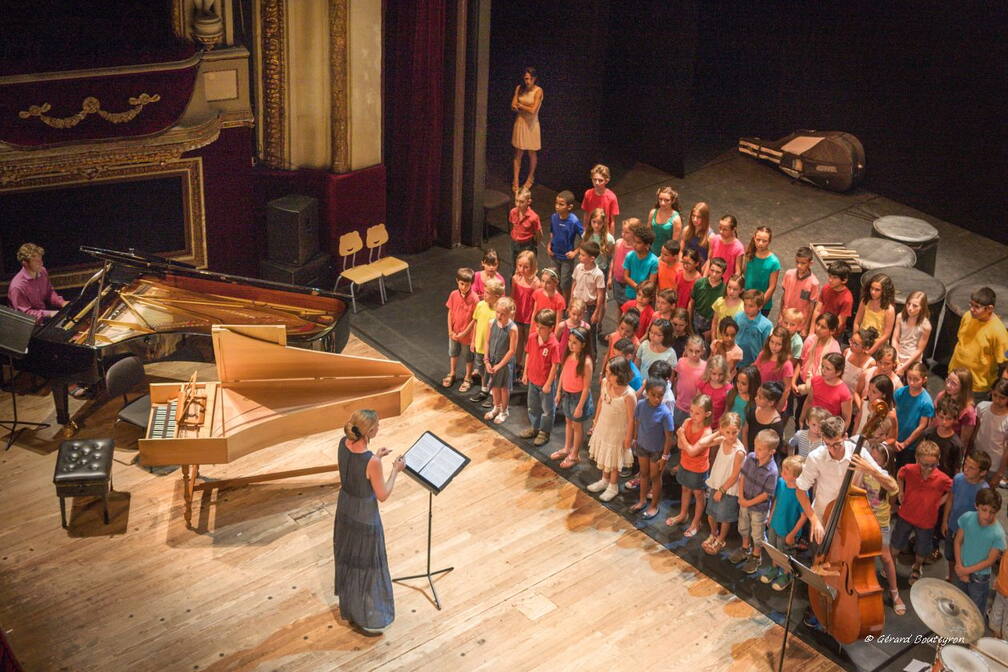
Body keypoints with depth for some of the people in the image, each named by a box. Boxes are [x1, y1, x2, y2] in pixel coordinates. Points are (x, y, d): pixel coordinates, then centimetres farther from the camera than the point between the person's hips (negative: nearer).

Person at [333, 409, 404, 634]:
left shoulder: (343, 444, -13)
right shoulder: (371, 462, -34)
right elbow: (382, 495, -20)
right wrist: (395, 471, -10)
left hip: (345, 508, 8)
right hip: (364, 516, -8)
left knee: (348, 557, 28)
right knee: (367, 564, 12)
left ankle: (349, 605, 51)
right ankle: (368, 618, 29)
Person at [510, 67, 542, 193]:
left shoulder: (538, 91, -12)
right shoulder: (519, 88, 0)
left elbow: (533, 110, -19)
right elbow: (513, 107, -5)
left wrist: (520, 105, -8)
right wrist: (527, 107, -17)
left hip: (531, 124, -3)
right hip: (520, 122, 3)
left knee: (532, 153, 10)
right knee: (518, 153, 5)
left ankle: (530, 178, 30)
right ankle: (515, 181, 11)